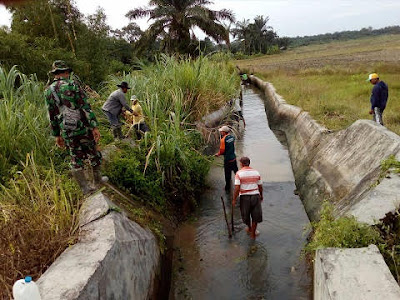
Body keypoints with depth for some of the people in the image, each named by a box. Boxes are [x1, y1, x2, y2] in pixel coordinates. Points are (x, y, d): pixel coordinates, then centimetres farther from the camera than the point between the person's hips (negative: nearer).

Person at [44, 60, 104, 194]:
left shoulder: (48, 91, 6)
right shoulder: (73, 84, -8)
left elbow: (52, 117, 11)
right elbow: (86, 107, -15)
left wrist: (57, 135, 19)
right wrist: (94, 127, -15)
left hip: (66, 132, 4)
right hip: (83, 128, -4)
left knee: (76, 159, 11)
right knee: (93, 153, 15)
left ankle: (85, 188, 12)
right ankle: (98, 180, 27)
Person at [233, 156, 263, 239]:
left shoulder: (239, 173, -8)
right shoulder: (256, 172, 2)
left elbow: (237, 188, -15)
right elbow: (260, 186, 7)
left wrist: (234, 199, -7)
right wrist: (261, 195, 22)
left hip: (244, 196, -1)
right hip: (255, 195, 2)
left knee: (246, 214, 21)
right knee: (256, 215, 14)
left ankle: (249, 228, 42)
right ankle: (253, 233, 21)